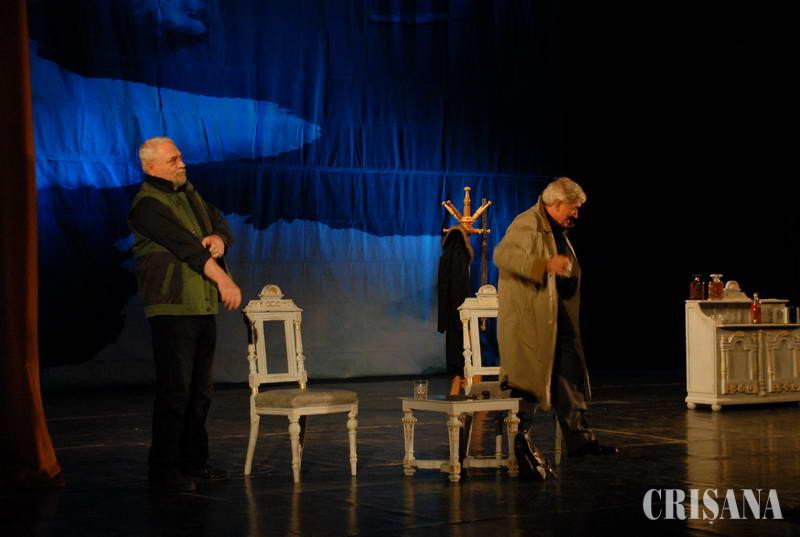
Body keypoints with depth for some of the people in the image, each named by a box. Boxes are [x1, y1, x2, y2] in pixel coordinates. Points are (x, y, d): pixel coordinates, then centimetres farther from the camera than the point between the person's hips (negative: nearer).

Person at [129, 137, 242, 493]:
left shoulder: (189, 193, 17)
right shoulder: (147, 205, -10)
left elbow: (221, 225, 16)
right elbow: (185, 245, -17)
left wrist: (218, 240, -8)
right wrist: (224, 280, -22)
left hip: (204, 307, 8)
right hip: (171, 309, -8)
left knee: (200, 390, 12)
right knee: (174, 390, -8)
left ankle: (193, 461, 21)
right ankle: (163, 470, -2)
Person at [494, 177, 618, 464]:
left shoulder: (557, 230, 18)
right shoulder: (527, 224, -13)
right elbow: (502, 255, -27)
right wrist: (547, 265, -33)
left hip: (558, 319, 10)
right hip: (528, 319, -10)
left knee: (570, 380, 9)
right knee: (527, 381, -4)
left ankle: (579, 439, 14)